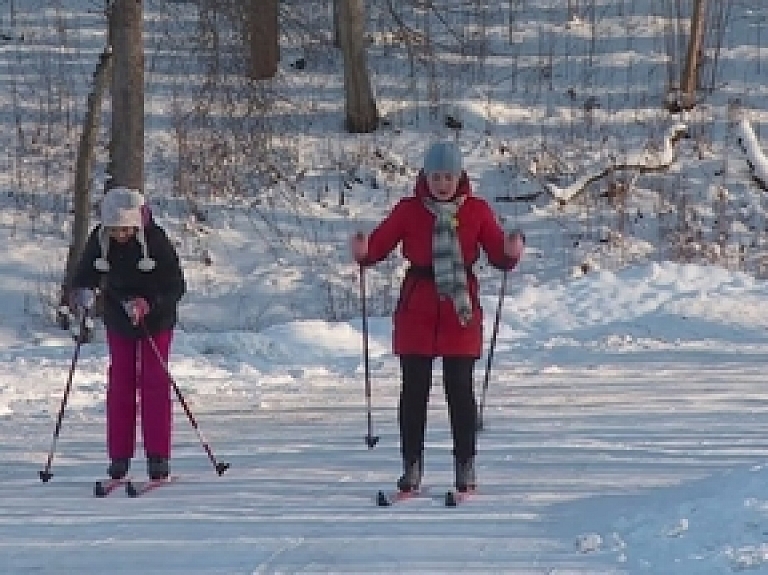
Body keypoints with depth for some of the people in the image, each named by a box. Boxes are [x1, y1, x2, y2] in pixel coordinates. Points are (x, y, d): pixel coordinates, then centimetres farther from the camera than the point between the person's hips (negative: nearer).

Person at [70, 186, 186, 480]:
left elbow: (176, 286, -21)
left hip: (155, 320, -3)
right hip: (118, 322, 3)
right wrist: (83, 291, -27)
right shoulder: (99, 240, -15)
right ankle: (119, 456, 8)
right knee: (119, 384, 2)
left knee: (154, 382, -5)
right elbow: (84, 275, -4)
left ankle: (158, 456, 0)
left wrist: (147, 304, -34)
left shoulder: (156, 241, -24)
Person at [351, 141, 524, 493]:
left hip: (461, 309, -1)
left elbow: (499, 257, 2)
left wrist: (512, 251, -20)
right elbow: (380, 243, 0)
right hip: (416, 311, 1)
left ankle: (465, 467, 11)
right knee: (414, 389, 2)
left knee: (460, 389, 0)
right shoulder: (409, 210, 2)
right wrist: (363, 252, -22)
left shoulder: (476, 210, 2)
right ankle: (412, 467, 11)